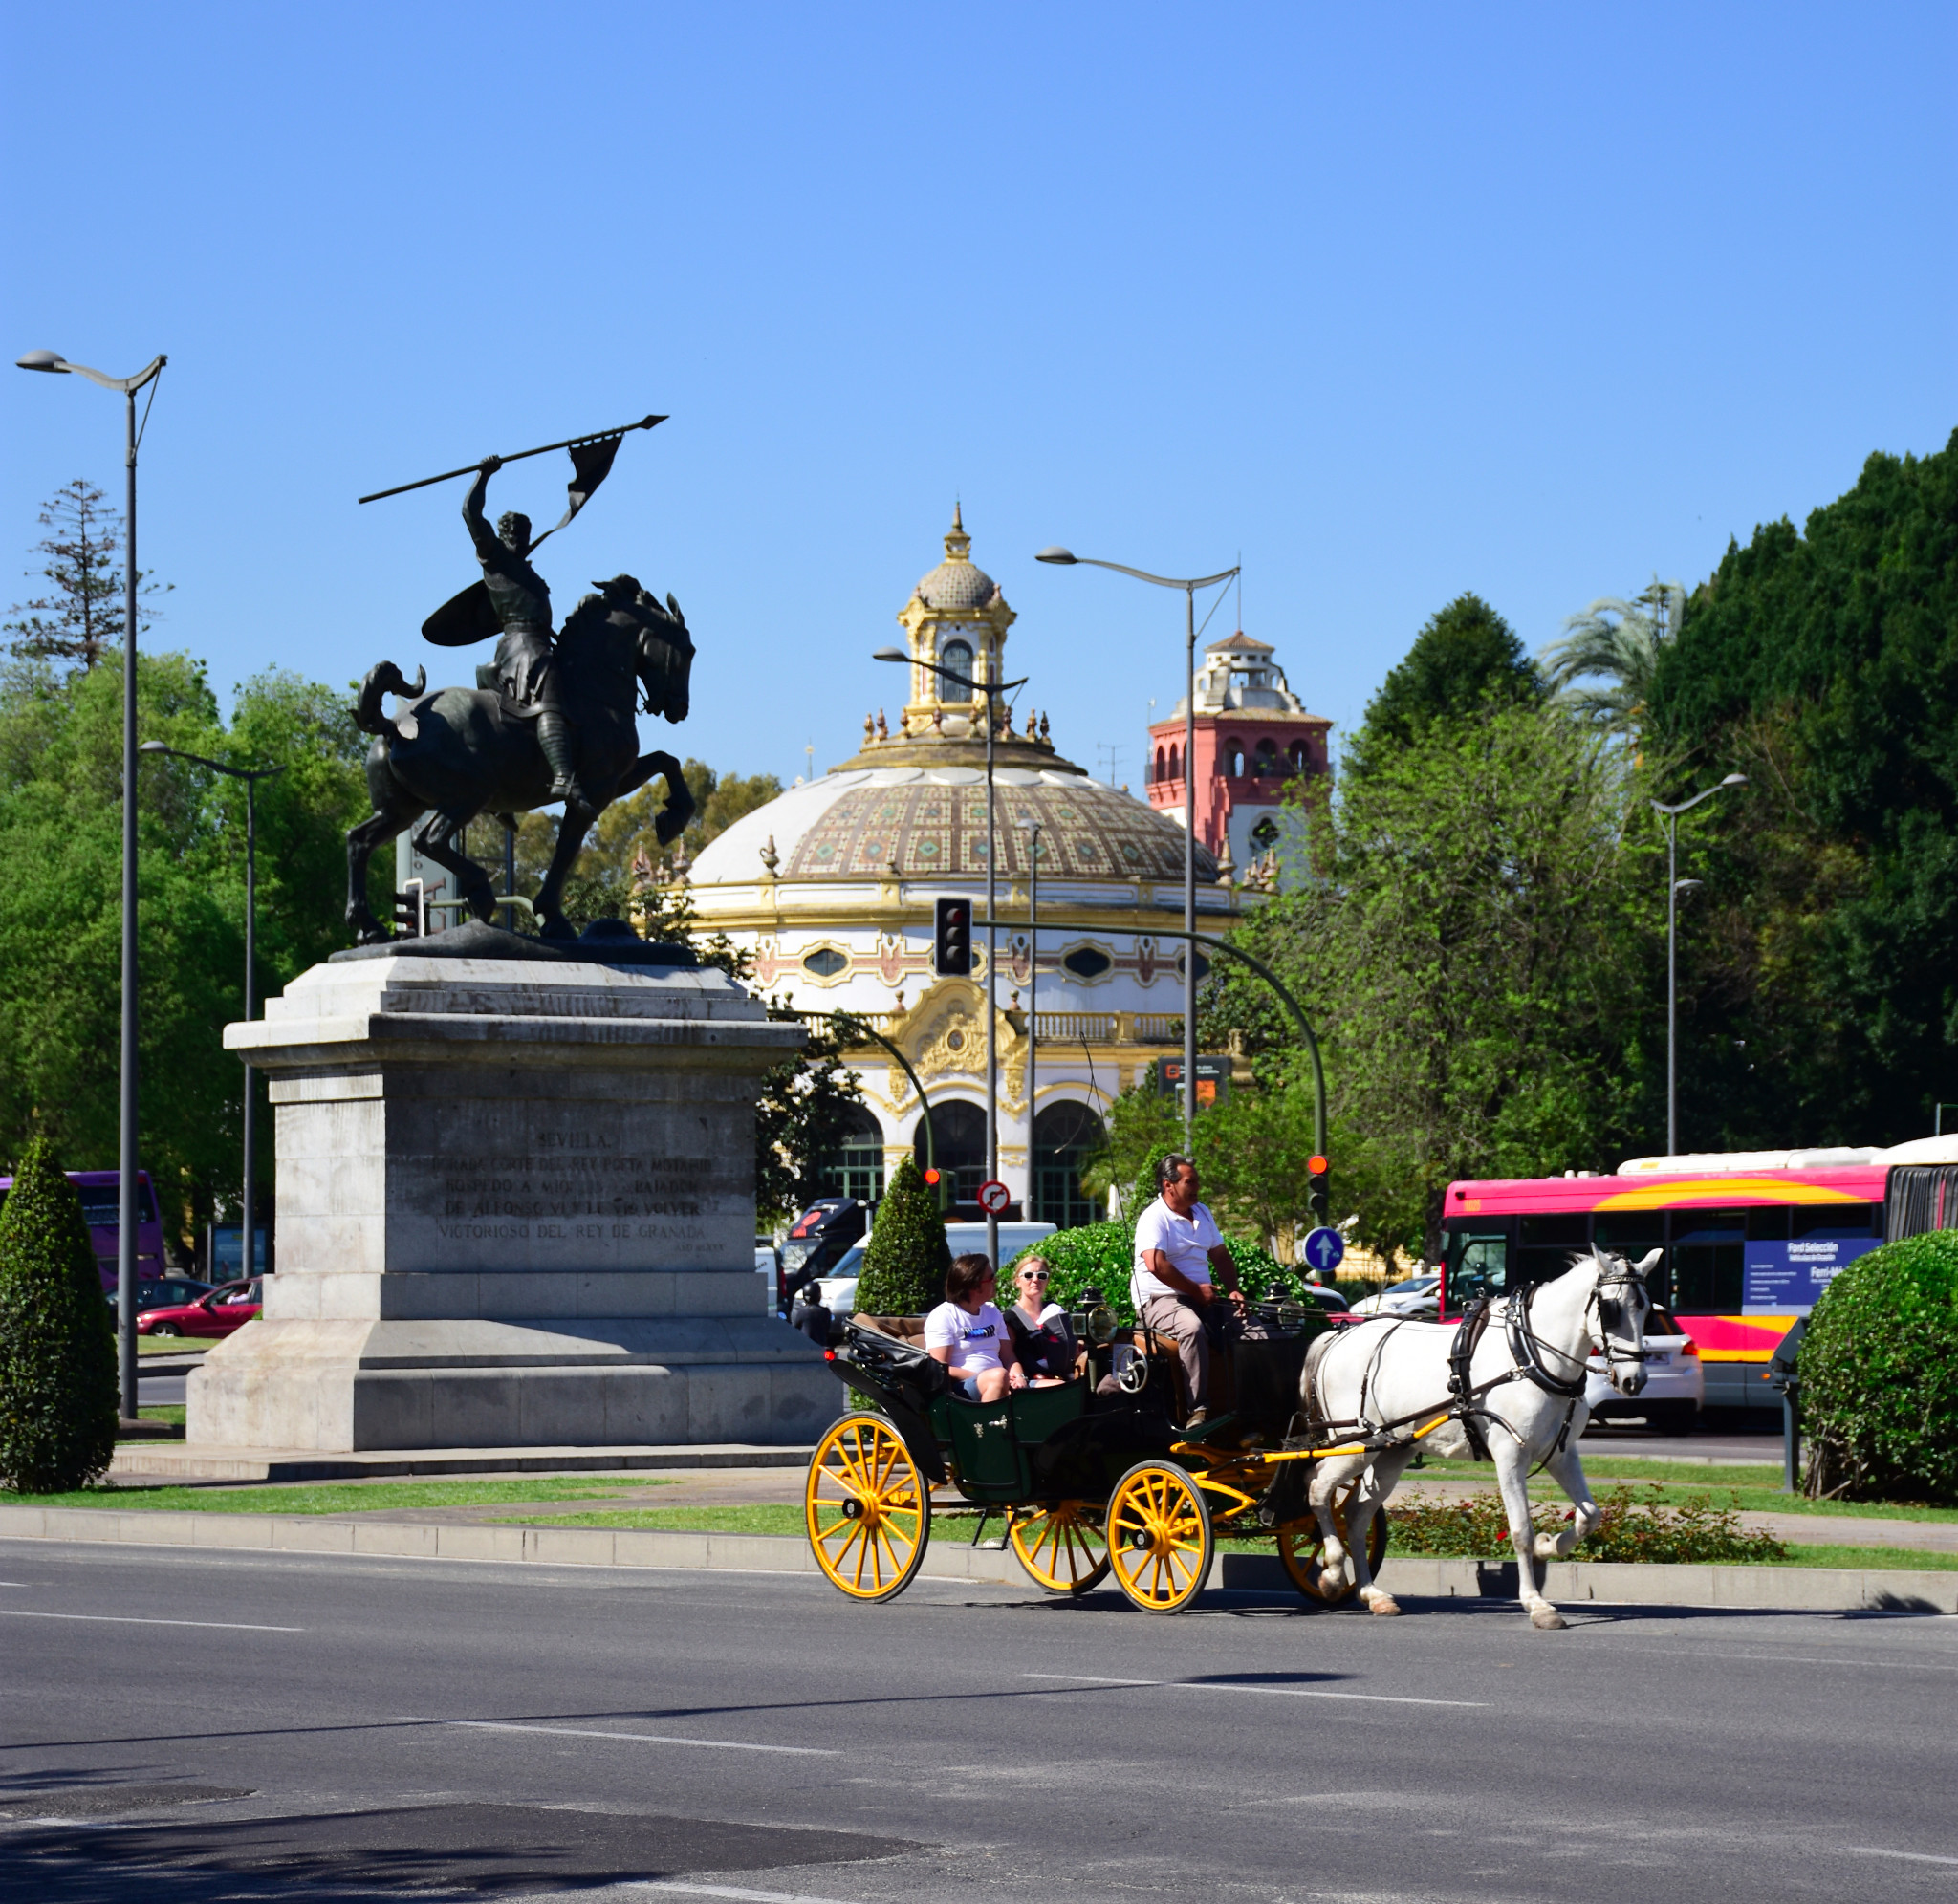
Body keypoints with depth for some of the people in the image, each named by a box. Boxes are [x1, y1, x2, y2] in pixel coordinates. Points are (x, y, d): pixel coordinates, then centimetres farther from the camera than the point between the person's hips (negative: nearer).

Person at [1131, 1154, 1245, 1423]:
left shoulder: (1201, 1213, 17)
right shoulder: (1154, 1218, -9)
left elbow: (1221, 1257, 22)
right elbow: (1156, 1265, -23)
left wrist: (1233, 1290, 4)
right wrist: (1197, 1290, -18)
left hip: (1202, 1299, 8)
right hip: (1160, 1299, -8)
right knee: (1192, 1328, -38)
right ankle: (1199, 1410, -42)